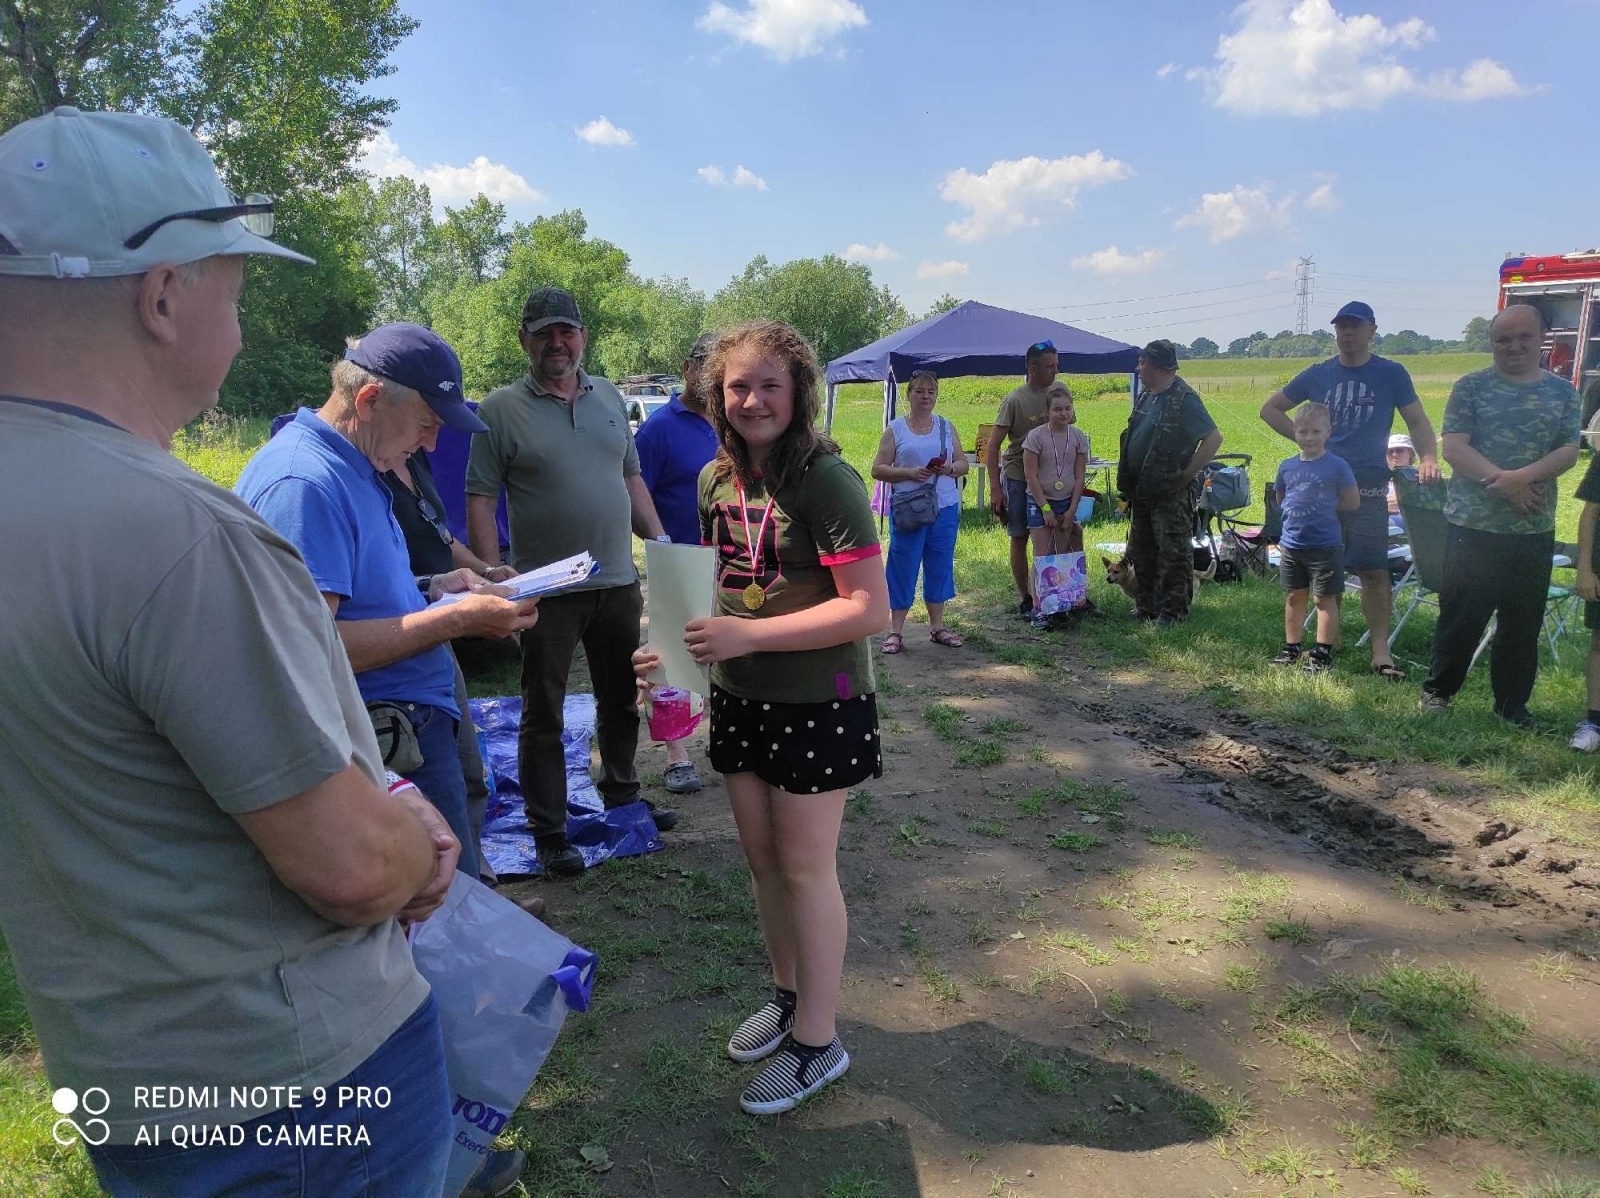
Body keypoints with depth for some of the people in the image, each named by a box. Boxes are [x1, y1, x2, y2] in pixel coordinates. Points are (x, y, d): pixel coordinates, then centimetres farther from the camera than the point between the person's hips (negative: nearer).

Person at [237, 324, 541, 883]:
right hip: (383, 745, -10)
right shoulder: (303, 482, -21)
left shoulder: (355, 467, 12)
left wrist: (430, 588, 7)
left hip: (410, 725, 10)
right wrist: (457, 619, -22)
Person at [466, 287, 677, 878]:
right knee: (543, 714, 6)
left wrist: (659, 537, 6)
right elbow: (480, 500, -9)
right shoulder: (502, 409, -6)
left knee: (621, 699, 19)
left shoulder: (609, 397, 9)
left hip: (618, 581, 5)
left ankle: (620, 793, 40)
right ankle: (548, 830, 19)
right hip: (546, 589, -5)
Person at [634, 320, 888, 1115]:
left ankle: (817, 1042, 22)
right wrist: (678, 645, 1)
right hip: (741, 698, 7)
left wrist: (748, 635, -26)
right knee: (760, 856, 17)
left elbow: (868, 608, -23)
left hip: (817, 703, -7)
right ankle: (789, 996, 39)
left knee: (805, 866, 4)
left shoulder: (825, 480, -18)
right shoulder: (717, 480, 4)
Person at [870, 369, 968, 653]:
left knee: (940, 565, 9)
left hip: (945, 508, 4)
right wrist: (909, 473, -17)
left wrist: (951, 468, -10)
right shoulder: (895, 429, 2)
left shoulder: (946, 427, 12)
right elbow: (878, 469, -3)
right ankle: (896, 631, 7)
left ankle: (937, 626, 22)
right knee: (903, 567, -1)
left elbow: (963, 464, 13)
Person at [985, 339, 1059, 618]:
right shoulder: (1015, 400, -11)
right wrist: (995, 488, -15)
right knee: (1020, 538, 5)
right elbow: (992, 446, -10)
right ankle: (1024, 599, 14)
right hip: (1018, 477, -4)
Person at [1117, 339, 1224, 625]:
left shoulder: (1184, 399, -16)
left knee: (1173, 553, 0)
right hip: (1142, 491, 9)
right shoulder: (1145, 395, 9)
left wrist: (1188, 474, -18)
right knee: (1141, 551, 15)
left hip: (1171, 493, -9)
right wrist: (1128, 482, 12)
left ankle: (1173, 611, 7)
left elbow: (1214, 438, -20)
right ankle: (1146, 605, 27)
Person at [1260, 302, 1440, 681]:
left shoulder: (1391, 374, 4)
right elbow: (1270, 410, 16)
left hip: (1368, 485, -2)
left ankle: (1381, 650, -5)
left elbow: (1417, 421, 4)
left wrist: (1428, 459, -15)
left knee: (1373, 568, -8)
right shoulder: (1317, 375, 8)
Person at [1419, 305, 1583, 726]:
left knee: (1523, 622, 9)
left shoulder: (1563, 393, 8)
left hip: (1534, 529, 3)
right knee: (1461, 614, 4)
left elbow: (1568, 453, -2)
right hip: (1472, 524, -2)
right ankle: (1438, 689, 19)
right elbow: (1453, 447, -8)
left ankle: (1513, 702, 21)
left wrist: (1523, 475, -20)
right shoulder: (1471, 386, 1)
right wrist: (1503, 481, -19)